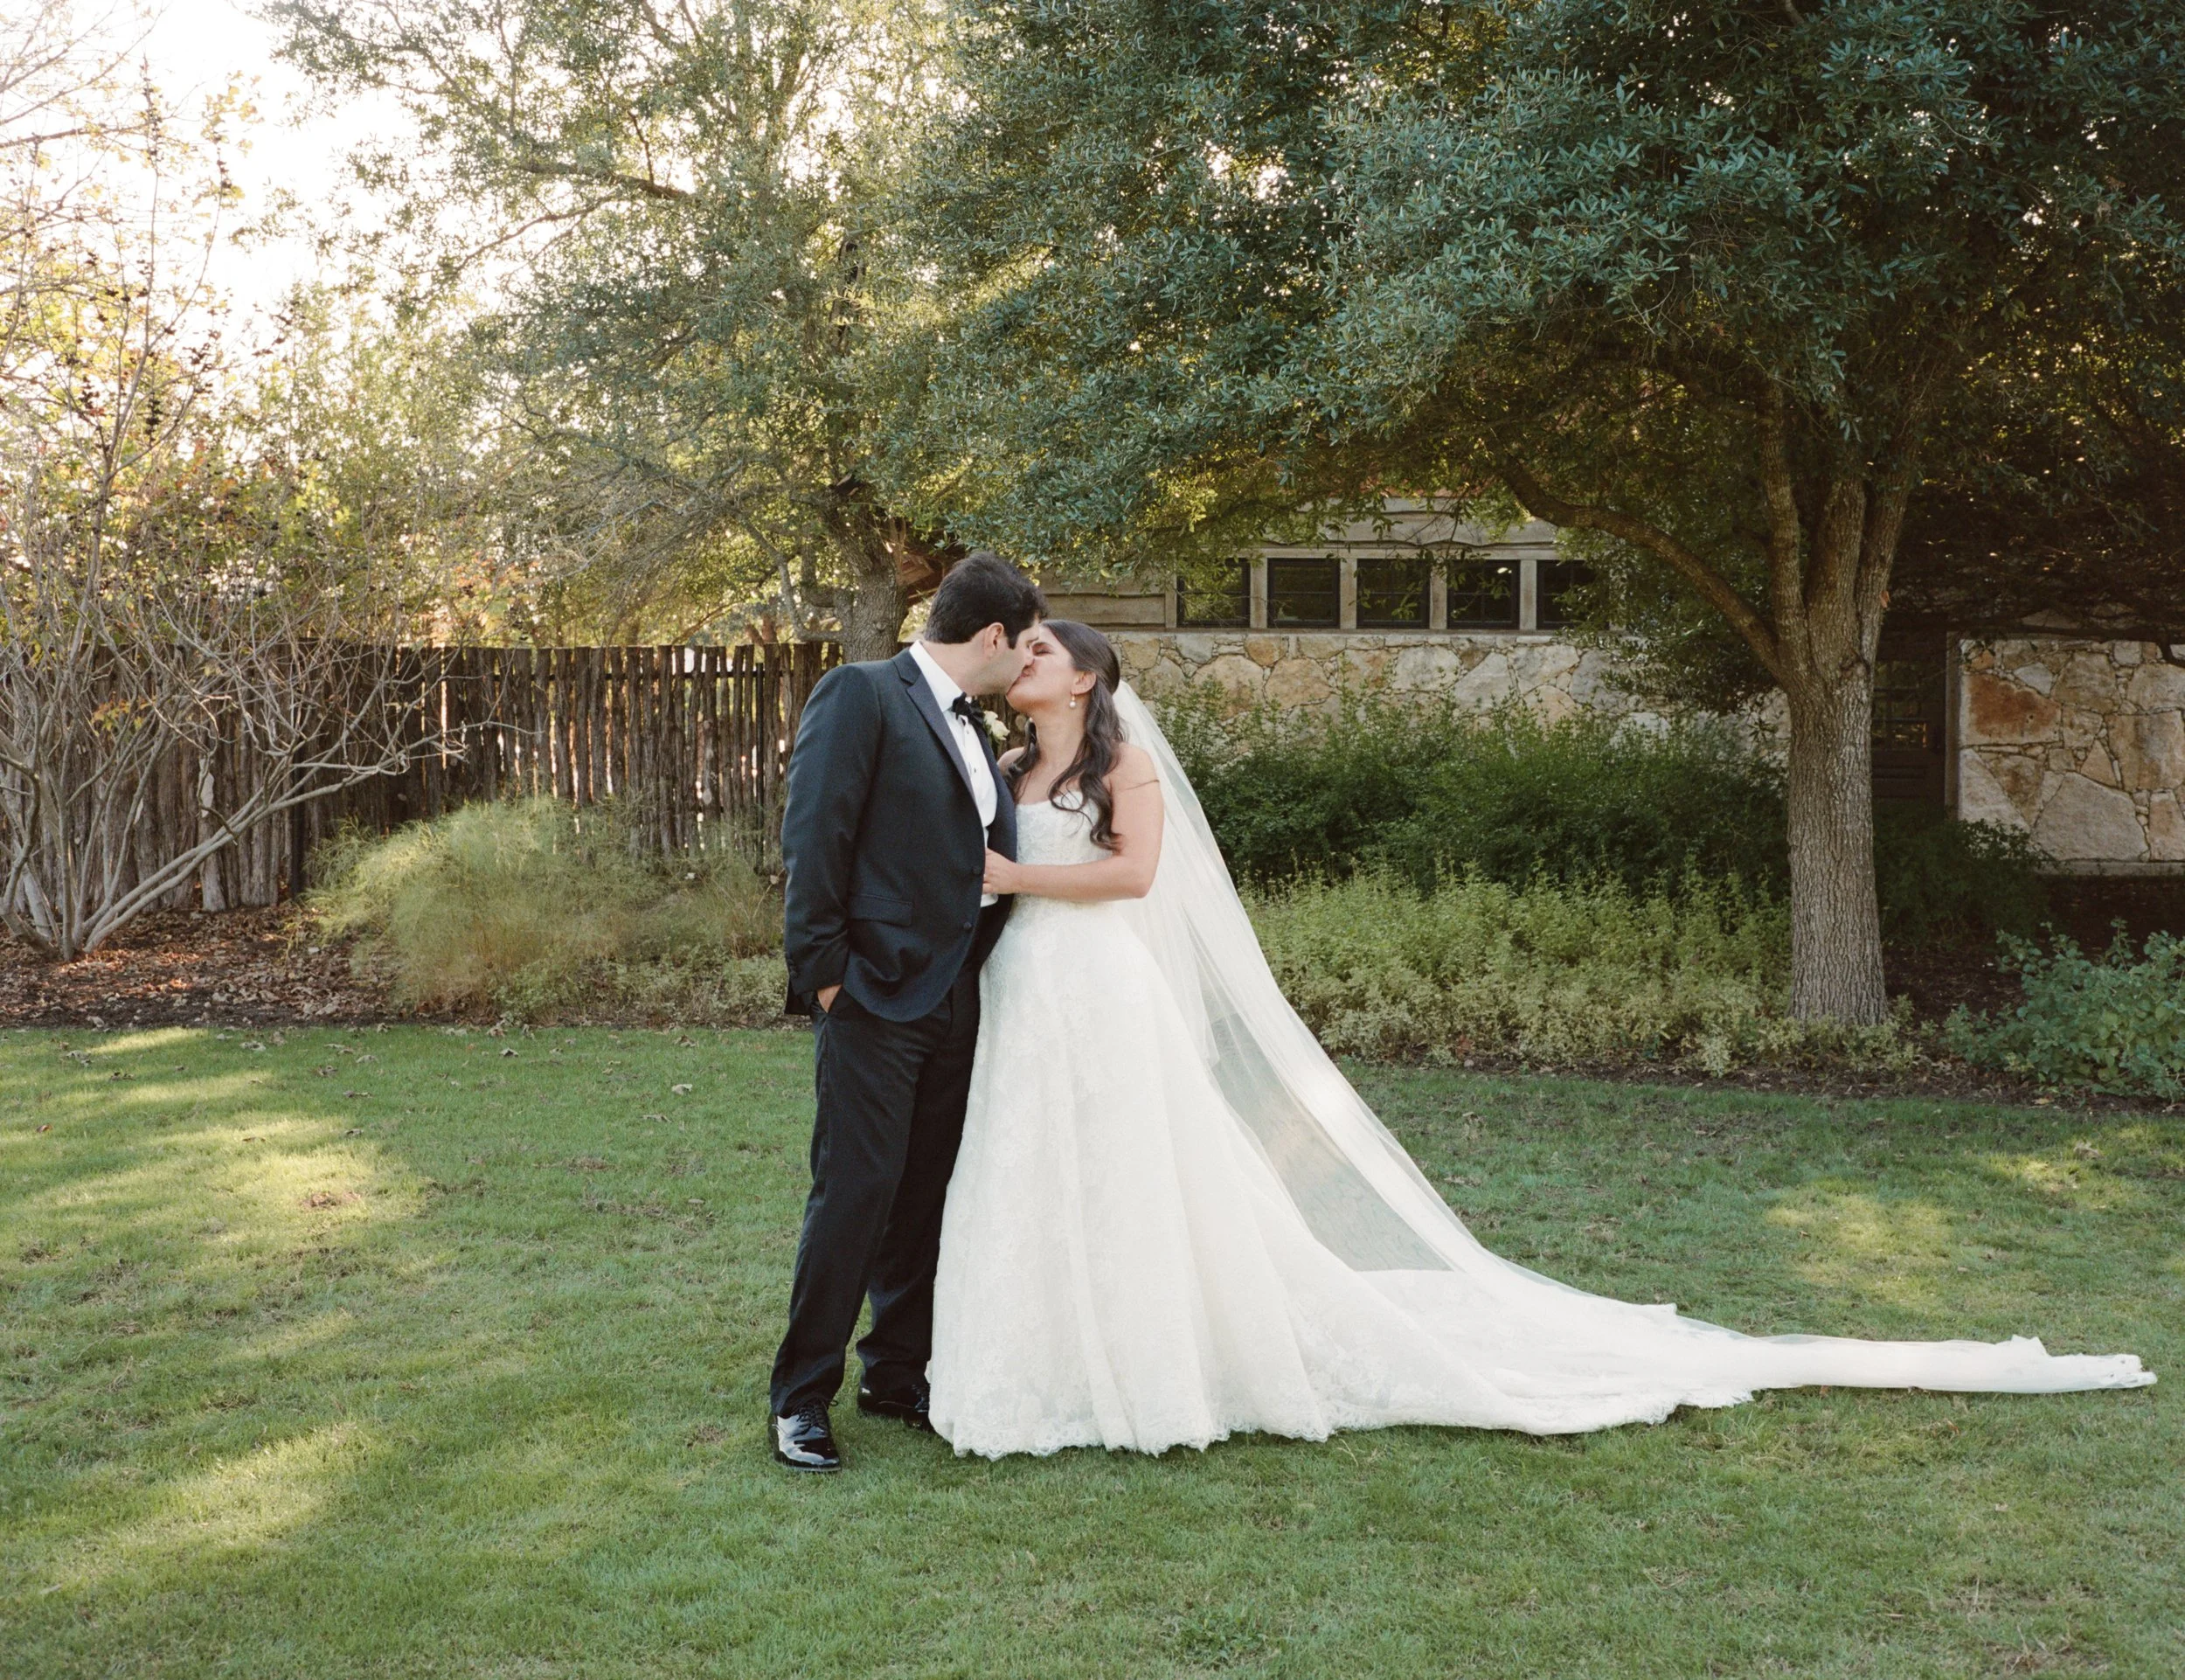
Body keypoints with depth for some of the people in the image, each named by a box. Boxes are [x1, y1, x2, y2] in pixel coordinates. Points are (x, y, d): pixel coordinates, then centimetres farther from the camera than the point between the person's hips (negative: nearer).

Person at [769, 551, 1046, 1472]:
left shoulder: (971, 723, 17)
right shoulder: (861, 694, -8)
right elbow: (814, 836, -13)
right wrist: (822, 972, -15)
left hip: (954, 1000, 8)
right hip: (876, 995, -8)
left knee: (926, 1196, 13)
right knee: (854, 1195, -5)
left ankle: (898, 1375, 25)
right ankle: (802, 1395, 6)